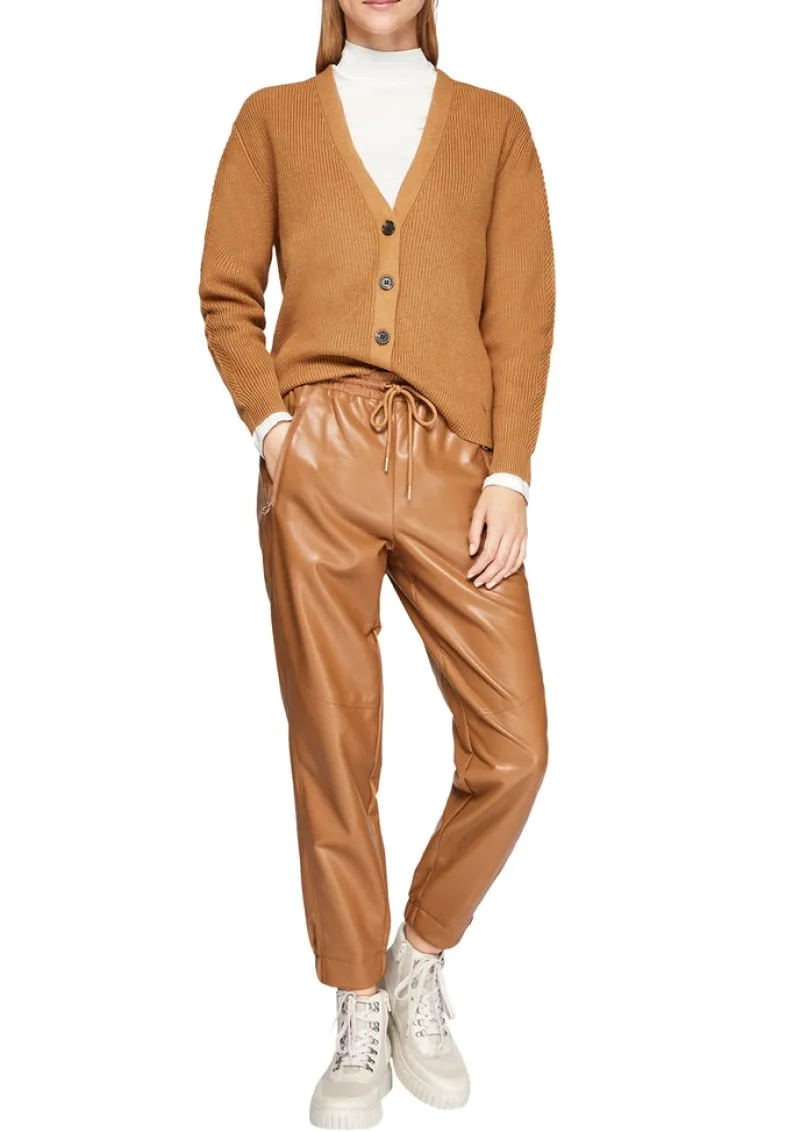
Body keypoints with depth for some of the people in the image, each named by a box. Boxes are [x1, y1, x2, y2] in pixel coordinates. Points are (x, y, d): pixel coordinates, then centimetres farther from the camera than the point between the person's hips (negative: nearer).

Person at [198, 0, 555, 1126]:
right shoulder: (274, 118, 17)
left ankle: (421, 956, 22)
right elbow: (227, 294, 12)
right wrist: (270, 423, -4)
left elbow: (524, 311, 7)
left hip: (455, 462, 1)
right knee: (332, 751, 3)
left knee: (512, 747, -6)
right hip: (319, 461, 0)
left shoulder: (495, 125, 16)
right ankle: (360, 1013, 21)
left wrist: (510, 475, -4)